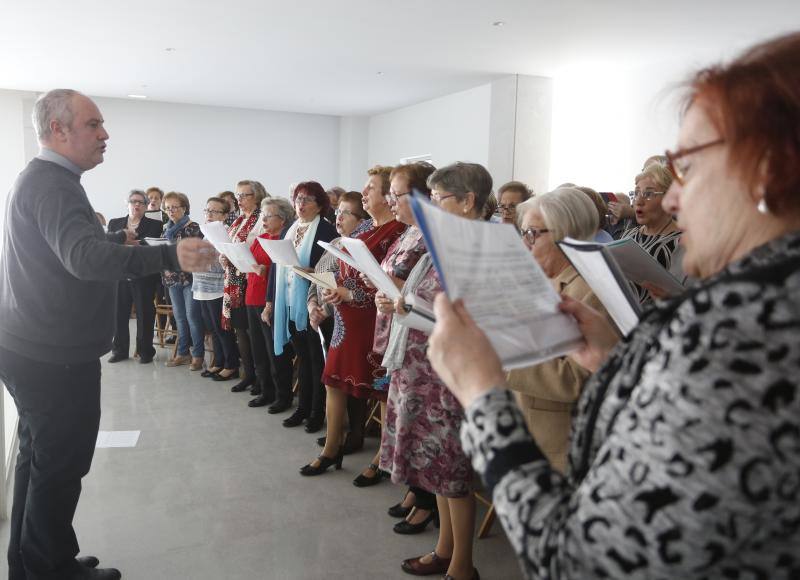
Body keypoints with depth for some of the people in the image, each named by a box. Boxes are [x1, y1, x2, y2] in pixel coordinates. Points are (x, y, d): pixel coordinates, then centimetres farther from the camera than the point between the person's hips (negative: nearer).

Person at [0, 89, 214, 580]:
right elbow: (84, 257, -38)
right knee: (60, 466, 2)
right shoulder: (52, 184, -20)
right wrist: (169, 257, -49)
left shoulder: (42, 179, 14)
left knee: (40, 458, 20)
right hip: (55, 357, -11)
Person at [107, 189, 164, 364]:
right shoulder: (114, 223, 14)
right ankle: (120, 350, 17)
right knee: (119, 313, 4)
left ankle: (145, 351, 12)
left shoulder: (154, 225, 4)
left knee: (144, 315, 1)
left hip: (143, 278, -2)